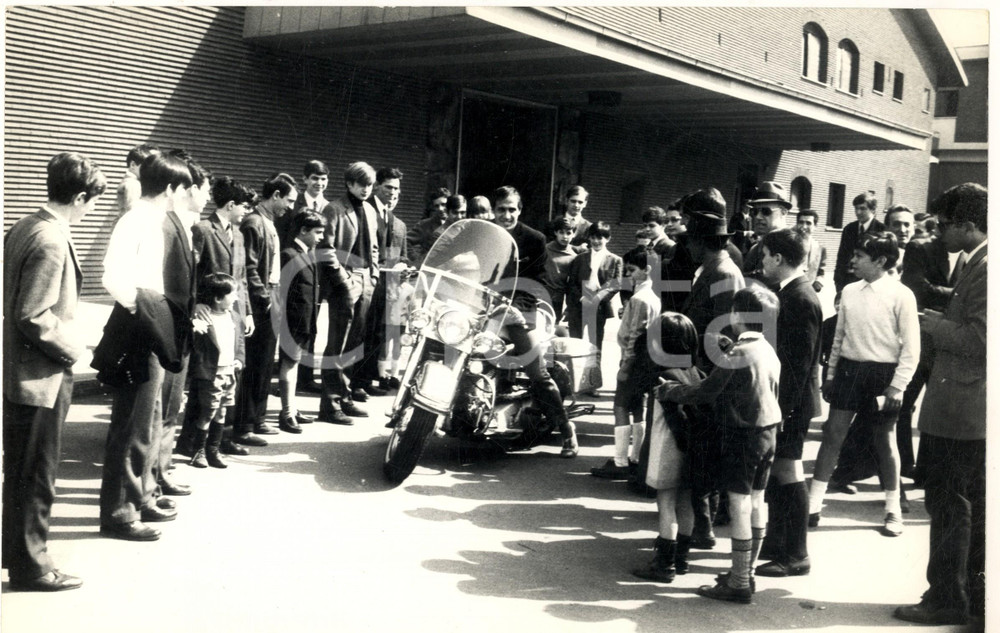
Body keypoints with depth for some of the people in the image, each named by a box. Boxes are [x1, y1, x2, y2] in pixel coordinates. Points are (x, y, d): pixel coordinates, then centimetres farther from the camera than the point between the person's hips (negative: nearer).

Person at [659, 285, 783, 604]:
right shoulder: (768, 350, 9)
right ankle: (746, 573, 25)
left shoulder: (738, 352, -18)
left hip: (743, 434, -9)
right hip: (767, 431, 9)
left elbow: (706, 392, -16)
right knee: (756, 501, 14)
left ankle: (738, 584, 2)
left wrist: (668, 391, -2)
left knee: (740, 505, -3)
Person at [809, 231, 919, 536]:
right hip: (849, 368, 4)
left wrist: (898, 386, -13)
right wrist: (830, 373, 10)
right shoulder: (850, 291, 3)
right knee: (832, 434, 2)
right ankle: (813, 505, 7)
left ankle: (893, 510, 24)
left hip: (882, 373, -4)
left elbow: (911, 346, -9)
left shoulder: (901, 295, -10)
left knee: (885, 440, 8)